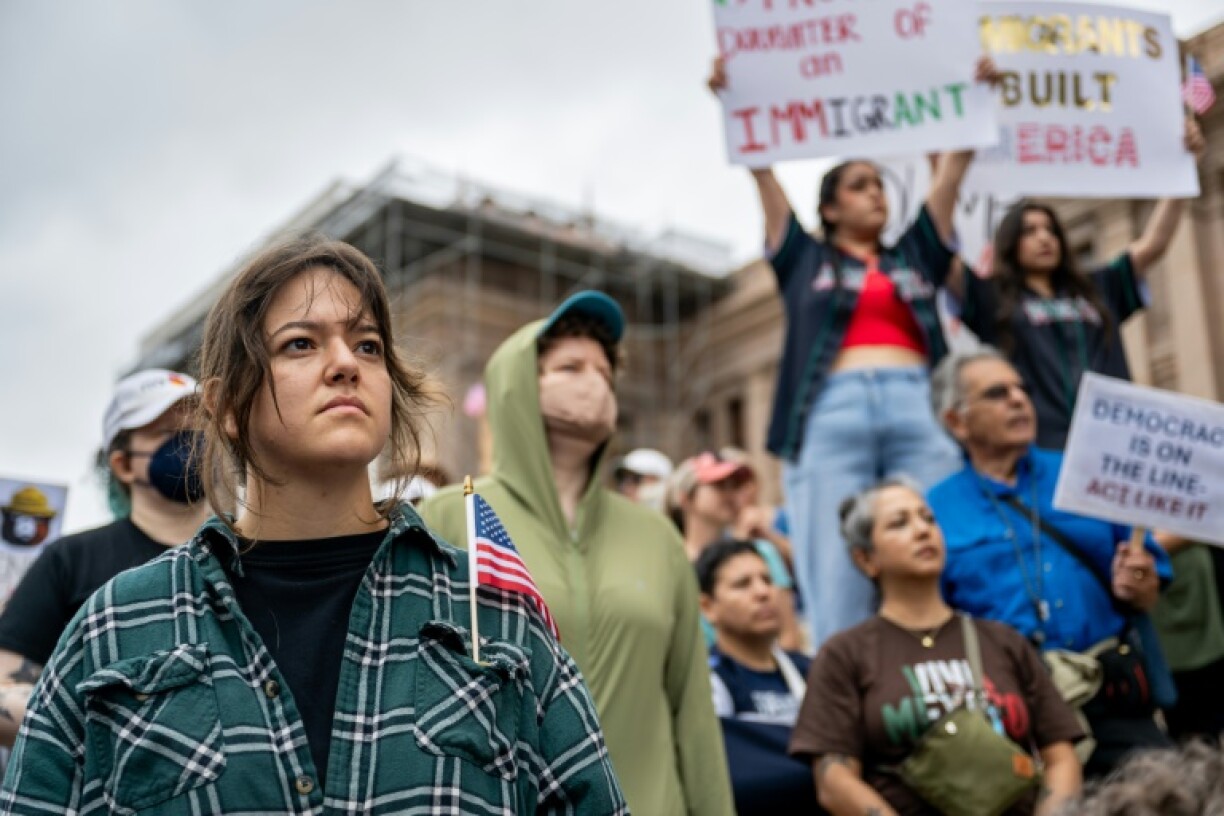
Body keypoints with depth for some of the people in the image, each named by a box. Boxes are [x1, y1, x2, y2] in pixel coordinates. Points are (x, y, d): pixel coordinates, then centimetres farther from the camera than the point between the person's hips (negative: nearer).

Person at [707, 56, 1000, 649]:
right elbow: (761, 171, 15)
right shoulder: (806, 258, 21)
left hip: (918, 407, 2)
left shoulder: (914, 256, 27)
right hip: (834, 412, -2)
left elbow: (953, 172, 23)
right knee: (839, 580, -8)